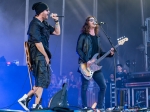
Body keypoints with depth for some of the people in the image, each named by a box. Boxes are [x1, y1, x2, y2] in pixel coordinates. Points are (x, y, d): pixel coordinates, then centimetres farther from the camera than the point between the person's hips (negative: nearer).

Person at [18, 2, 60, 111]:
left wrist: (56, 21, 9)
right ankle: (36, 106, -2)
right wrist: (46, 56, -14)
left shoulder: (44, 24, 16)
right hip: (39, 56, -10)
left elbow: (57, 32, 22)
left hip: (43, 56, 10)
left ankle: (26, 98, 15)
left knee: (45, 80, 12)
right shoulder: (35, 24, -12)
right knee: (41, 81, -8)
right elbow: (37, 42, -18)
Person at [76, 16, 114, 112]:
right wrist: (87, 61, -19)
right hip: (85, 65, -6)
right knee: (85, 87, -2)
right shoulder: (83, 36, -1)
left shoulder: (97, 37, 18)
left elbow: (100, 52, 18)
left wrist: (110, 53, 1)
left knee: (103, 86, 0)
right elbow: (78, 49, -10)